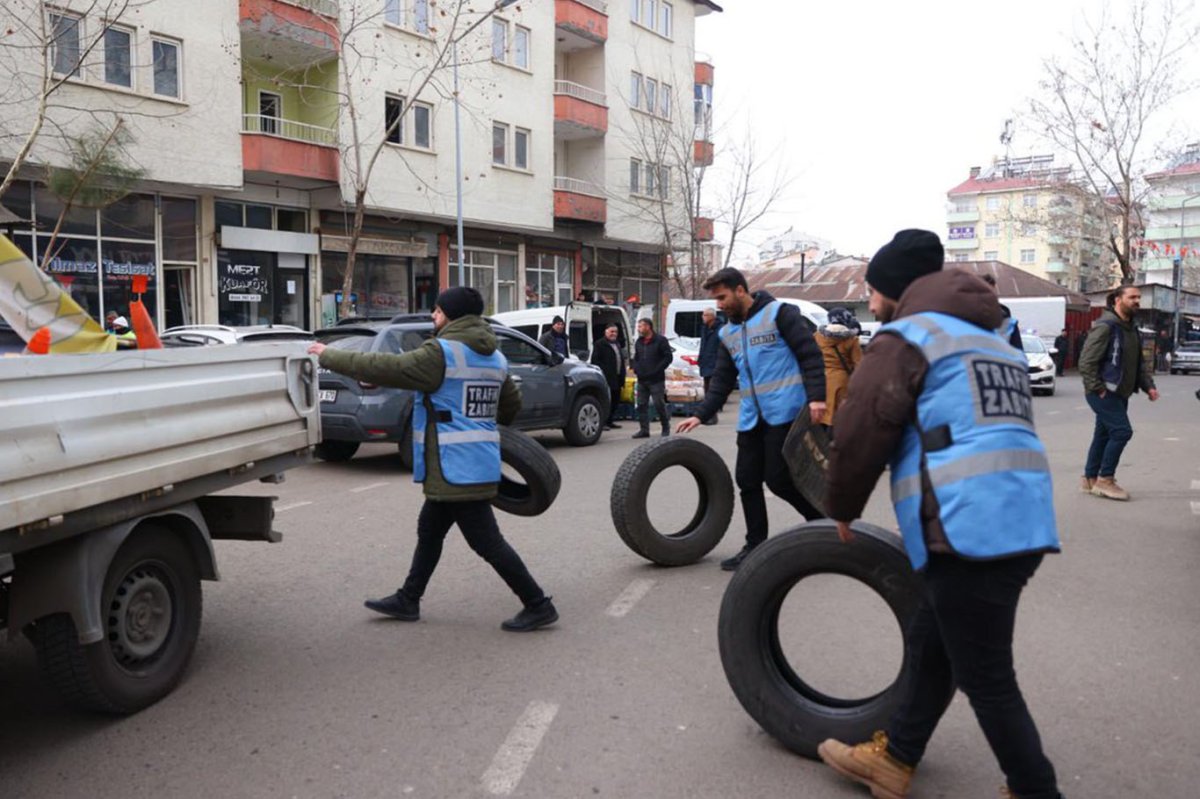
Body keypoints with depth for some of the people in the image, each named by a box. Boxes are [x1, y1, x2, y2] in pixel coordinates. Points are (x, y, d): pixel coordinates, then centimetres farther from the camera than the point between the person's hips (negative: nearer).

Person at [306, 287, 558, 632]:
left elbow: (383, 367, -13)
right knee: (429, 531, 20)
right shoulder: (495, 358, 10)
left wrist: (328, 356, -2)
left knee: (487, 542, -2)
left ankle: (538, 606, 4)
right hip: (475, 464, 9)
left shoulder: (441, 353, -15)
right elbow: (511, 405, 16)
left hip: (458, 469, -9)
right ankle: (407, 600, 33)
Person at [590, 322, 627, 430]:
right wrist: (601, 373, -17)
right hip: (606, 379, -8)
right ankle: (603, 422, -7)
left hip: (616, 379, 8)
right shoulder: (599, 344, -3)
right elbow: (595, 360, -9)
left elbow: (622, 360, 25)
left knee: (615, 401, 9)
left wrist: (622, 376, 17)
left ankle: (610, 421, 17)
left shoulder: (617, 344, 23)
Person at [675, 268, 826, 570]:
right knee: (748, 481, 5)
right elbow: (722, 381, 16)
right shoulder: (728, 333, 16)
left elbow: (810, 354, -10)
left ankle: (821, 520, 16)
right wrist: (701, 415, 7)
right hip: (751, 418, 7)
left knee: (778, 478, -8)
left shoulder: (779, 313, -5)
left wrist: (816, 397, -20)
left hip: (784, 413, -7)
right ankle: (755, 547, 15)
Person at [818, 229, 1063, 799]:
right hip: (1020, 526, 10)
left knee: (986, 680, 3)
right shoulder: (993, 340, 25)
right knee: (930, 645, 20)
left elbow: (859, 435, -7)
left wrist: (843, 508, 10)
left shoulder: (906, 337, -2)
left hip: (968, 534, -9)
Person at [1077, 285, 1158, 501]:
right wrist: (1098, 389, -21)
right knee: (1122, 431, -13)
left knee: (1104, 435, 12)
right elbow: (1086, 361, -20)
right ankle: (1105, 479, -4)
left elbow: (1139, 361, 21)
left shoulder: (1131, 329, 15)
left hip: (1119, 394, 9)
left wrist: (1148, 385, 8)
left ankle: (1090, 478, 21)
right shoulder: (1105, 326, -15)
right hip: (1103, 393, -9)